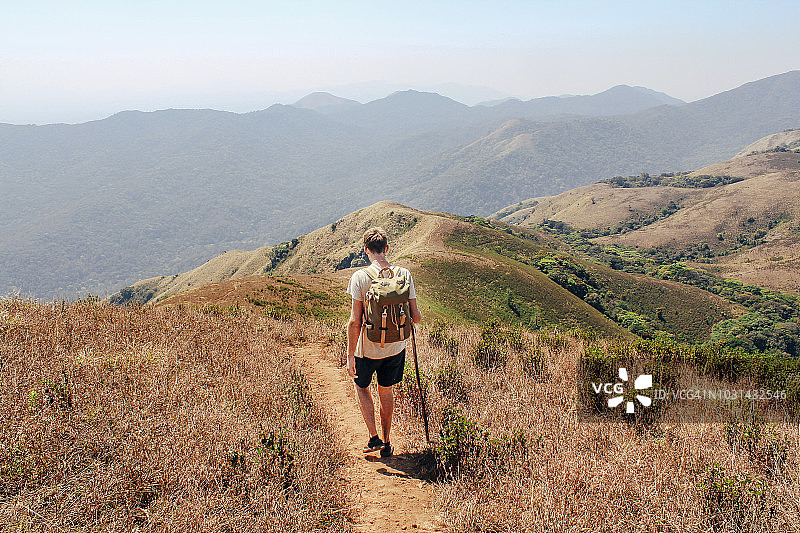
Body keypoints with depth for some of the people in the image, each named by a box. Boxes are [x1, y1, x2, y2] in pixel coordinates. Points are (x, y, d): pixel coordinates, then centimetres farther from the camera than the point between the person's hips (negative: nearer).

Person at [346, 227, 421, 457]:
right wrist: (415, 317, 18)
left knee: (361, 385, 23)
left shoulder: (360, 277, -17)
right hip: (396, 347, 3)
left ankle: (374, 438, 16)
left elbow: (355, 321, -17)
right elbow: (416, 317, -6)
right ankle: (386, 443, 32)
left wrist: (350, 355, -10)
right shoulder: (404, 274, -8)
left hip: (368, 348, -3)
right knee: (386, 390, 22)